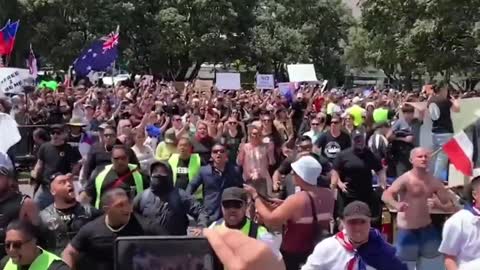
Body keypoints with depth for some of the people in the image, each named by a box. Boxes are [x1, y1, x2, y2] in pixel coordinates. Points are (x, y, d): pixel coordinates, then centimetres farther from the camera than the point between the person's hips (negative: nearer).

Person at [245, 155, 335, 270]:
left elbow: (270, 220, -23)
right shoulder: (328, 194, -5)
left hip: (295, 255, -6)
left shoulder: (296, 200, -25)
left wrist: (255, 196, -13)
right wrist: (283, 204, 8)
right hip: (322, 251, 6)